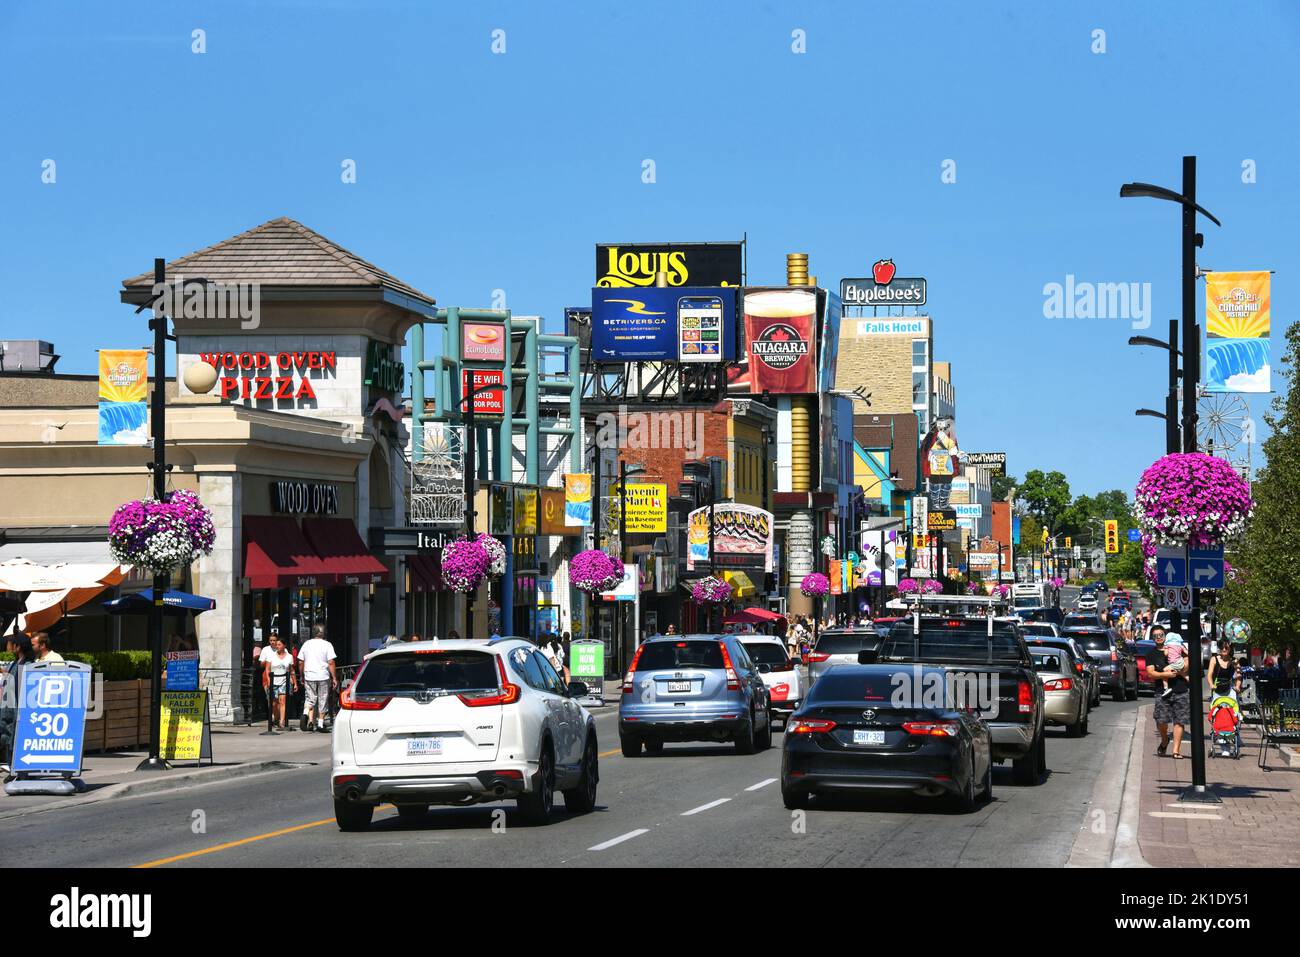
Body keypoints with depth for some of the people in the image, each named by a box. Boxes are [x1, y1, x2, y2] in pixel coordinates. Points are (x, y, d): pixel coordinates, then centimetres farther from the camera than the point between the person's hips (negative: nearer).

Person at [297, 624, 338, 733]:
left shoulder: (306, 644, 6)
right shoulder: (327, 645, -5)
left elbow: (300, 662, 8)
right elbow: (331, 663, -11)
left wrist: (301, 677, 18)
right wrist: (334, 678, -6)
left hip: (309, 676, 2)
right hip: (323, 677, -2)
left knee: (310, 699, 11)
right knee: (323, 700, 7)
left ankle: (306, 712, -17)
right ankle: (320, 723, 8)